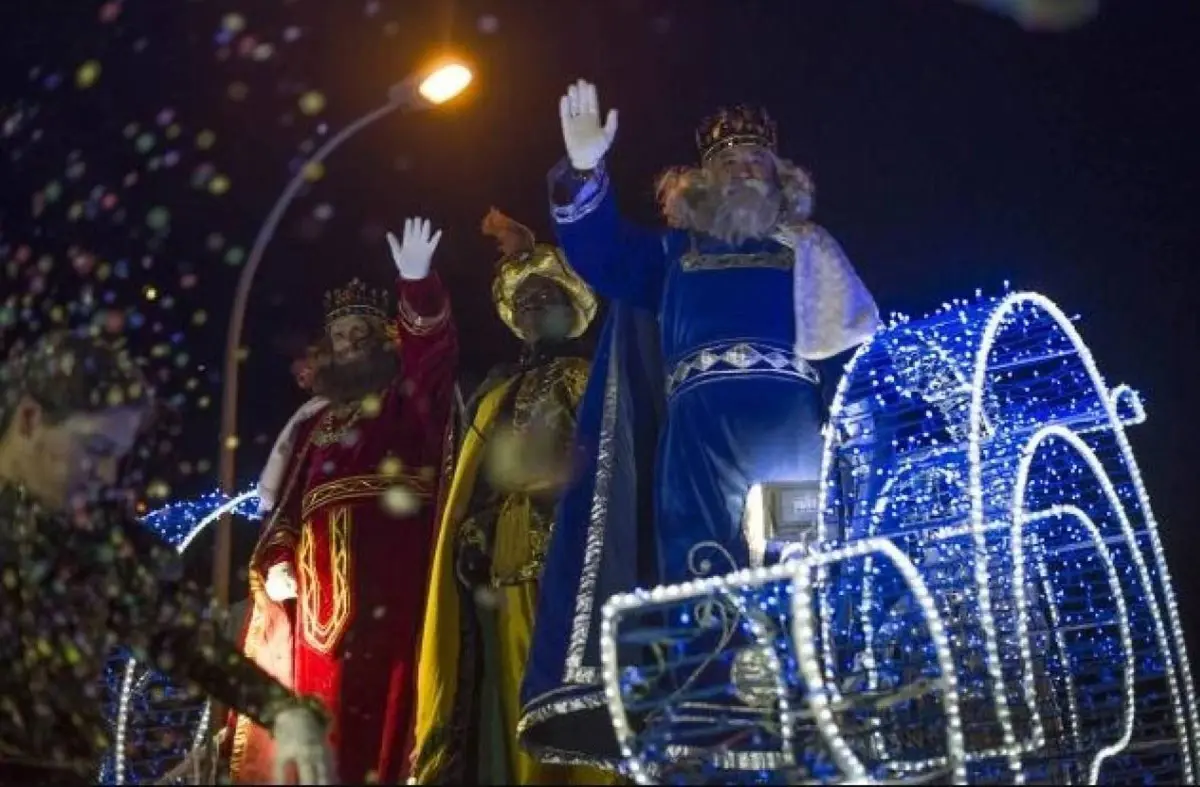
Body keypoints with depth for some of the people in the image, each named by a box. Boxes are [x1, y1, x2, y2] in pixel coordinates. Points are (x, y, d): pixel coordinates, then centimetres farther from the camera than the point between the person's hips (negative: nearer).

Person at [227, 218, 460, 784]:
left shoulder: (409, 399, 11)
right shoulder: (315, 421, 25)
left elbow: (435, 351, -9)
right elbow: (287, 500, 18)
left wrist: (416, 281, -26)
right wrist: (277, 561, 0)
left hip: (388, 568, -5)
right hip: (322, 576, 5)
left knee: (379, 691, -14)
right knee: (322, 690, 1)